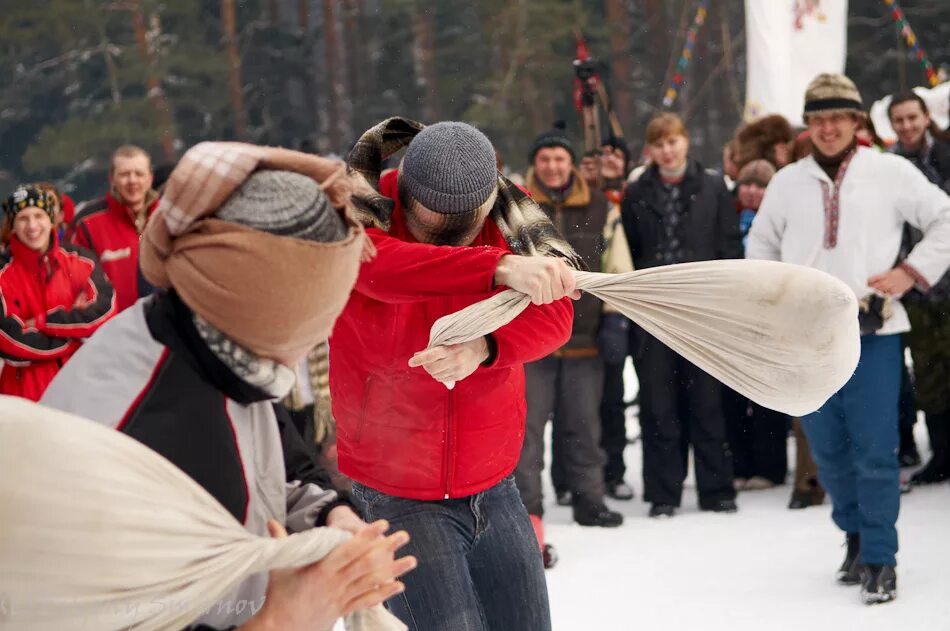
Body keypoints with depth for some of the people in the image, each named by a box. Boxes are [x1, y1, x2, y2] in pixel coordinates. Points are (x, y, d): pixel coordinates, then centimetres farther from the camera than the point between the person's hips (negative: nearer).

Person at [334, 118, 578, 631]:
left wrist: (484, 347, -37)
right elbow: (375, 263, -37)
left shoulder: (512, 220, -4)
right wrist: (500, 268, -48)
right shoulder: (361, 217, -14)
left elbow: (554, 314, -16)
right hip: (399, 496, -4)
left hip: (493, 487, 4)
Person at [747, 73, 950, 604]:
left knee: (875, 450, -6)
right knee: (828, 449, 9)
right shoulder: (788, 182, 10)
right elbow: (761, 243, 23)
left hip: (872, 332, -3)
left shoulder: (891, 173, 0)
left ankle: (880, 558, 2)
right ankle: (857, 536, 26)